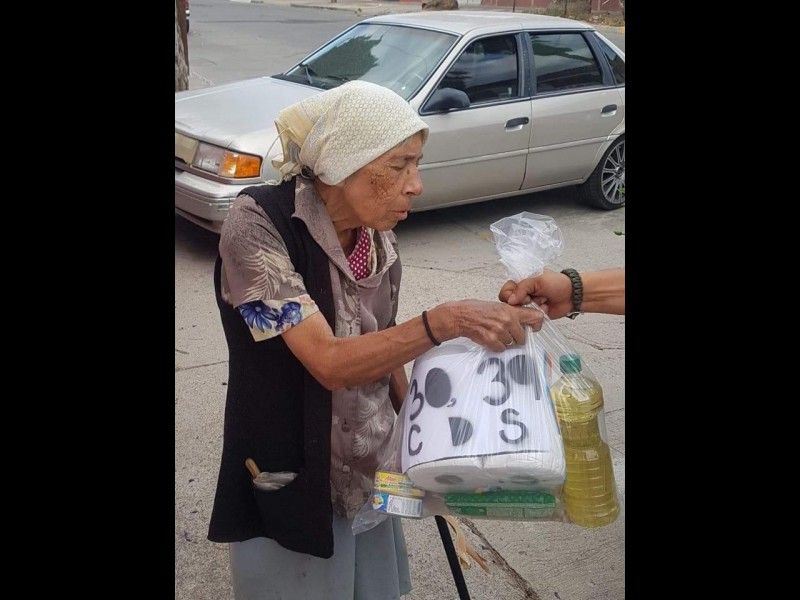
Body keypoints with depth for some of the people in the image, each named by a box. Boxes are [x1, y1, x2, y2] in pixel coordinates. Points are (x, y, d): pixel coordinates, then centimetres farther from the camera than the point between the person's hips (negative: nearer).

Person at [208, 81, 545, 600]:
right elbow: (328, 362, -29)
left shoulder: (378, 236, -3)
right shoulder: (260, 223, -22)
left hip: (371, 474, 6)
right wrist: (446, 322, -37)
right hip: (290, 483, -5)